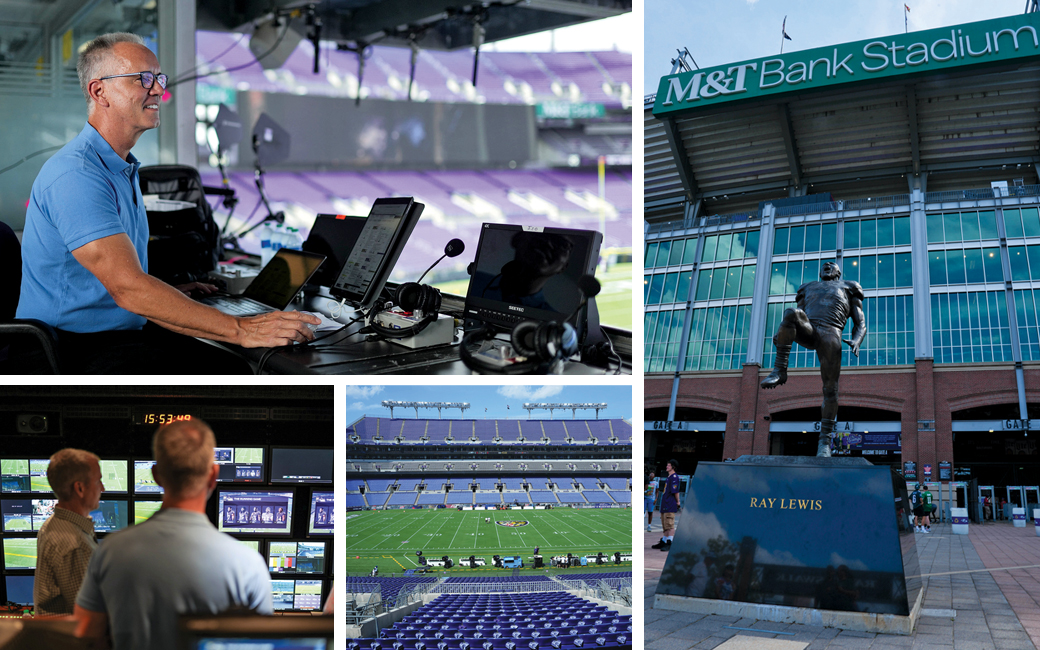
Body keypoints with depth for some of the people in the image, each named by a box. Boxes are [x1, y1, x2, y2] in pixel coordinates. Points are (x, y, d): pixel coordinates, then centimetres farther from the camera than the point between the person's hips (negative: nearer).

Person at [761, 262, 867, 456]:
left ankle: (825, 440, -5)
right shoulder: (809, 289, 39)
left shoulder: (848, 289, 32)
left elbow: (861, 324, 21)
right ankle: (779, 372, -32)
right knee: (791, 314, -34)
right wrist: (781, 336, 4)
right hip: (806, 332, 1)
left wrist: (856, 341, -5)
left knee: (830, 388, -11)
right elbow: (794, 322, 29)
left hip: (830, 334, -1)